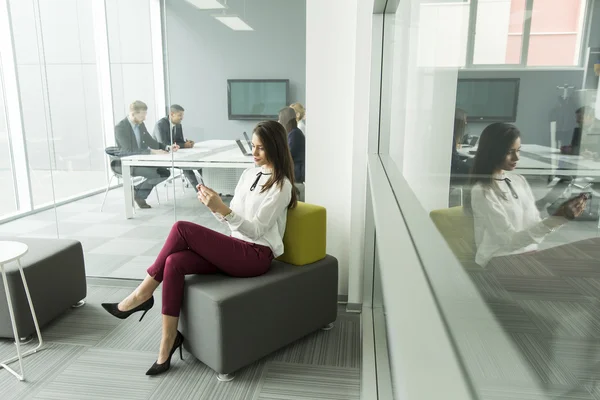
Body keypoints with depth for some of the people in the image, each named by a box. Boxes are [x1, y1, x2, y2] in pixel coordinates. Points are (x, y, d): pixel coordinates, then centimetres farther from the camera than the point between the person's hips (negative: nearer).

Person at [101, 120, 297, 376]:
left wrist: (222, 208, -29)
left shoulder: (281, 185, -9)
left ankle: (143, 293, -4)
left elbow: (256, 230, -16)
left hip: (256, 255, -7)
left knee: (182, 228, -21)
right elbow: (231, 220, 15)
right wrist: (214, 205, -6)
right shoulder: (249, 174, 14)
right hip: (236, 248, 7)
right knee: (174, 262, -19)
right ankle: (168, 343, -12)